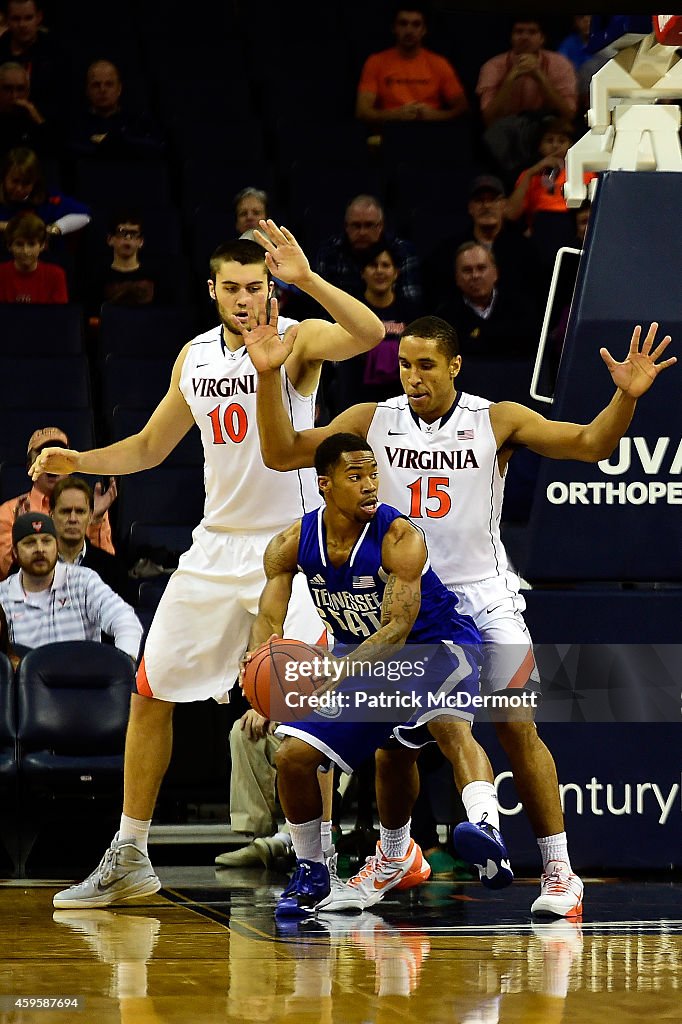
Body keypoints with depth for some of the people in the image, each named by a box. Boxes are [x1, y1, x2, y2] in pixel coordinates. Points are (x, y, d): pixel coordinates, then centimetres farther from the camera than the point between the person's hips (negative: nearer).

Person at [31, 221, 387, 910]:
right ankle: (129, 859, 18)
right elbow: (149, 447, 19)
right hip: (217, 545, 6)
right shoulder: (194, 357, 8)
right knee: (151, 693, 8)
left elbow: (370, 334, -32)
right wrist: (78, 461, 3)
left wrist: (307, 278, -44)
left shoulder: (297, 340, -10)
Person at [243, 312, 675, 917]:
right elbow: (281, 454, -3)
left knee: (518, 729, -10)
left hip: (482, 595, -2)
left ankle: (559, 870, -3)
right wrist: (269, 378, -16)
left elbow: (591, 445, -9)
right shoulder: (372, 422, -1)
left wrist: (626, 396, -27)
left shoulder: (497, 421, -5)